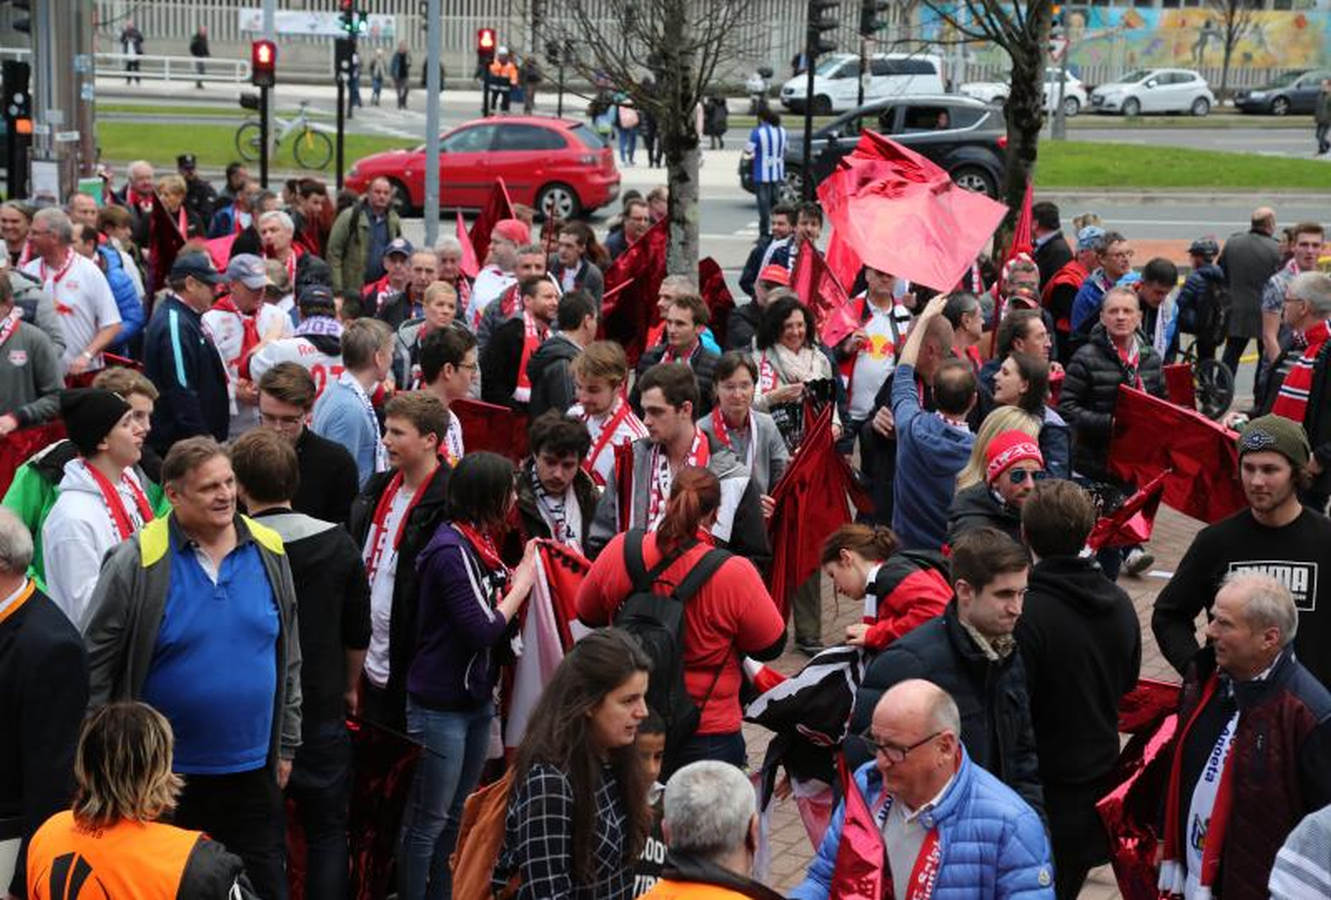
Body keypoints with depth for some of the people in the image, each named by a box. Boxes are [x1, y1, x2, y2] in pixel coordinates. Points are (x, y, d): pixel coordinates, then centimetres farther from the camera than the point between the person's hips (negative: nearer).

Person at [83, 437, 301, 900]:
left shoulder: (269, 552, 1)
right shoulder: (136, 562, -12)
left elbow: (288, 657, 10)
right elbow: (95, 666, -7)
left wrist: (286, 744, 12)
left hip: (251, 771, 3)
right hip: (164, 775, -3)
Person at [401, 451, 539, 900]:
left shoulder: (480, 543, 7)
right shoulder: (452, 551, -20)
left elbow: (497, 619, 6)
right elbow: (483, 630, -22)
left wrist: (521, 576, -6)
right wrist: (523, 582, -12)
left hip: (476, 699, 9)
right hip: (441, 706, -9)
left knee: (457, 816, 18)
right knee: (429, 821, 1)